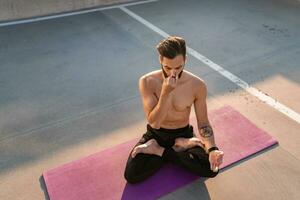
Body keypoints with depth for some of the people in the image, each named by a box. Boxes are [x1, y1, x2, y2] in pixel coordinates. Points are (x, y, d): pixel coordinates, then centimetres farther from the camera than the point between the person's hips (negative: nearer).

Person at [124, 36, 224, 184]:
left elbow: (203, 123, -8)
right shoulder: (147, 82, -19)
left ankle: (159, 151, -6)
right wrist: (165, 93, -36)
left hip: (183, 134, 1)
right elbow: (154, 123, -23)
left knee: (211, 169, -23)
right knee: (131, 175, -21)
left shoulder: (197, 85, -17)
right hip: (156, 135, -1)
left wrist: (212, 148, -26)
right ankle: (177, 149, -2)